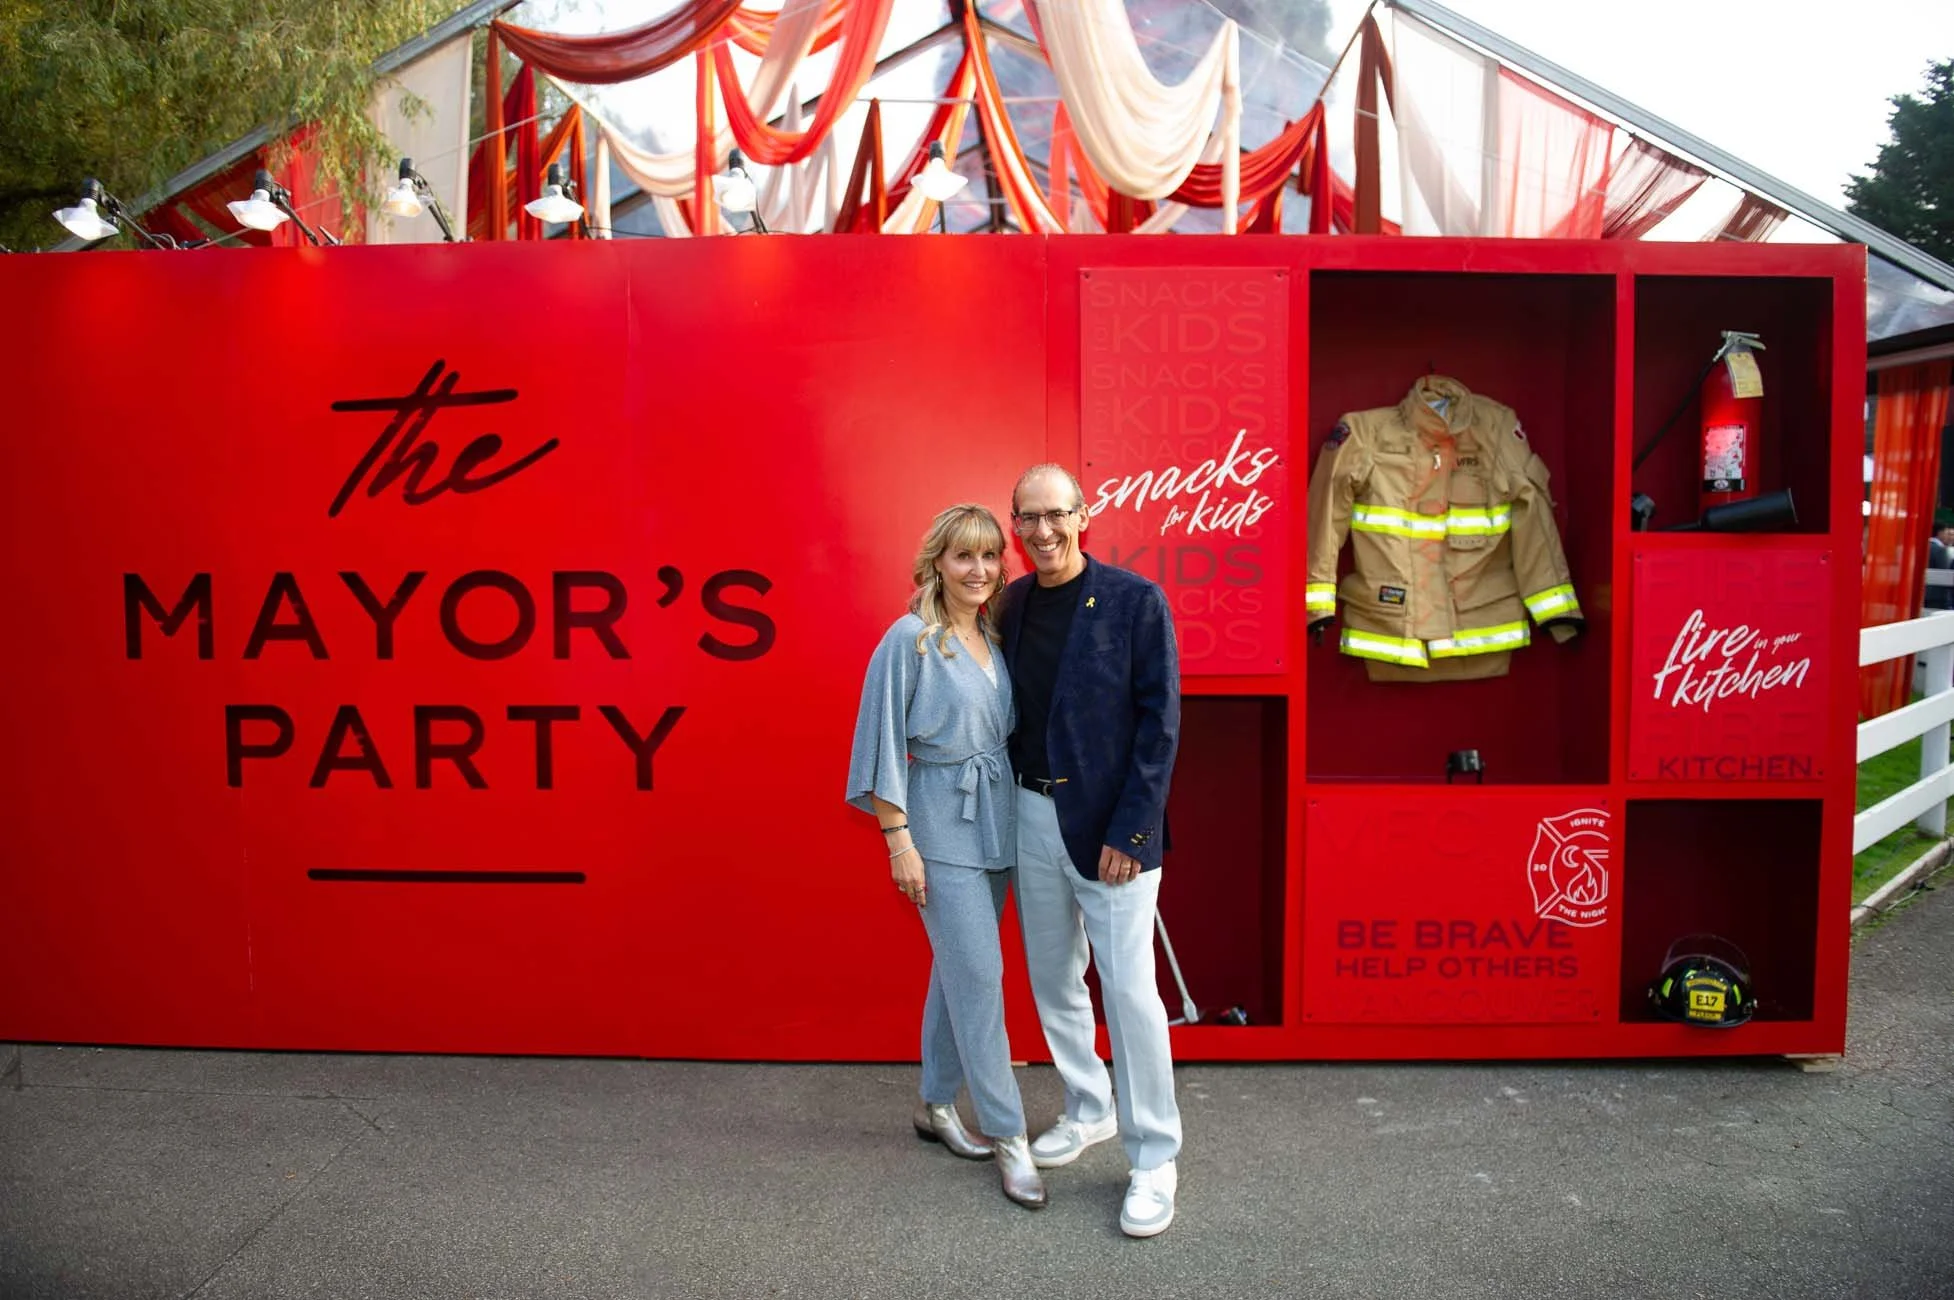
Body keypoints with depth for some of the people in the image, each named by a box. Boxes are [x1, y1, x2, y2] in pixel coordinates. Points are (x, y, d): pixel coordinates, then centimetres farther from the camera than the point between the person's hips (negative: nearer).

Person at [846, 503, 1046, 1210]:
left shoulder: (993, 638, 9)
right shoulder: (910, 639, -10)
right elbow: (887, 742, -11)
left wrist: (1018, 815, 10)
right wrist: (898, 840, -13)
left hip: (996, 818, 7)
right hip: (941, 824, -6)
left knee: (958, 967, 15)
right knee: (980, 974, -5)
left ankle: (937, 1105, 30)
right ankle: (1008, 1136, 6)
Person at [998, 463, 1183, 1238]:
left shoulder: (1135, 600, -10)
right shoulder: (1014, 602, 6)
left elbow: (1159, 723, -11)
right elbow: (1011, 711, 11)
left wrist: (1129, 831, -15)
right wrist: (1008, 807, 3)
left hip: (1109, 824, -6)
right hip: (1032, 814, 6)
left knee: (1127, 989, -2)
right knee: (1052, 979, 16)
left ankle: (1154, 1158, 14)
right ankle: (1089, 1109, 37)